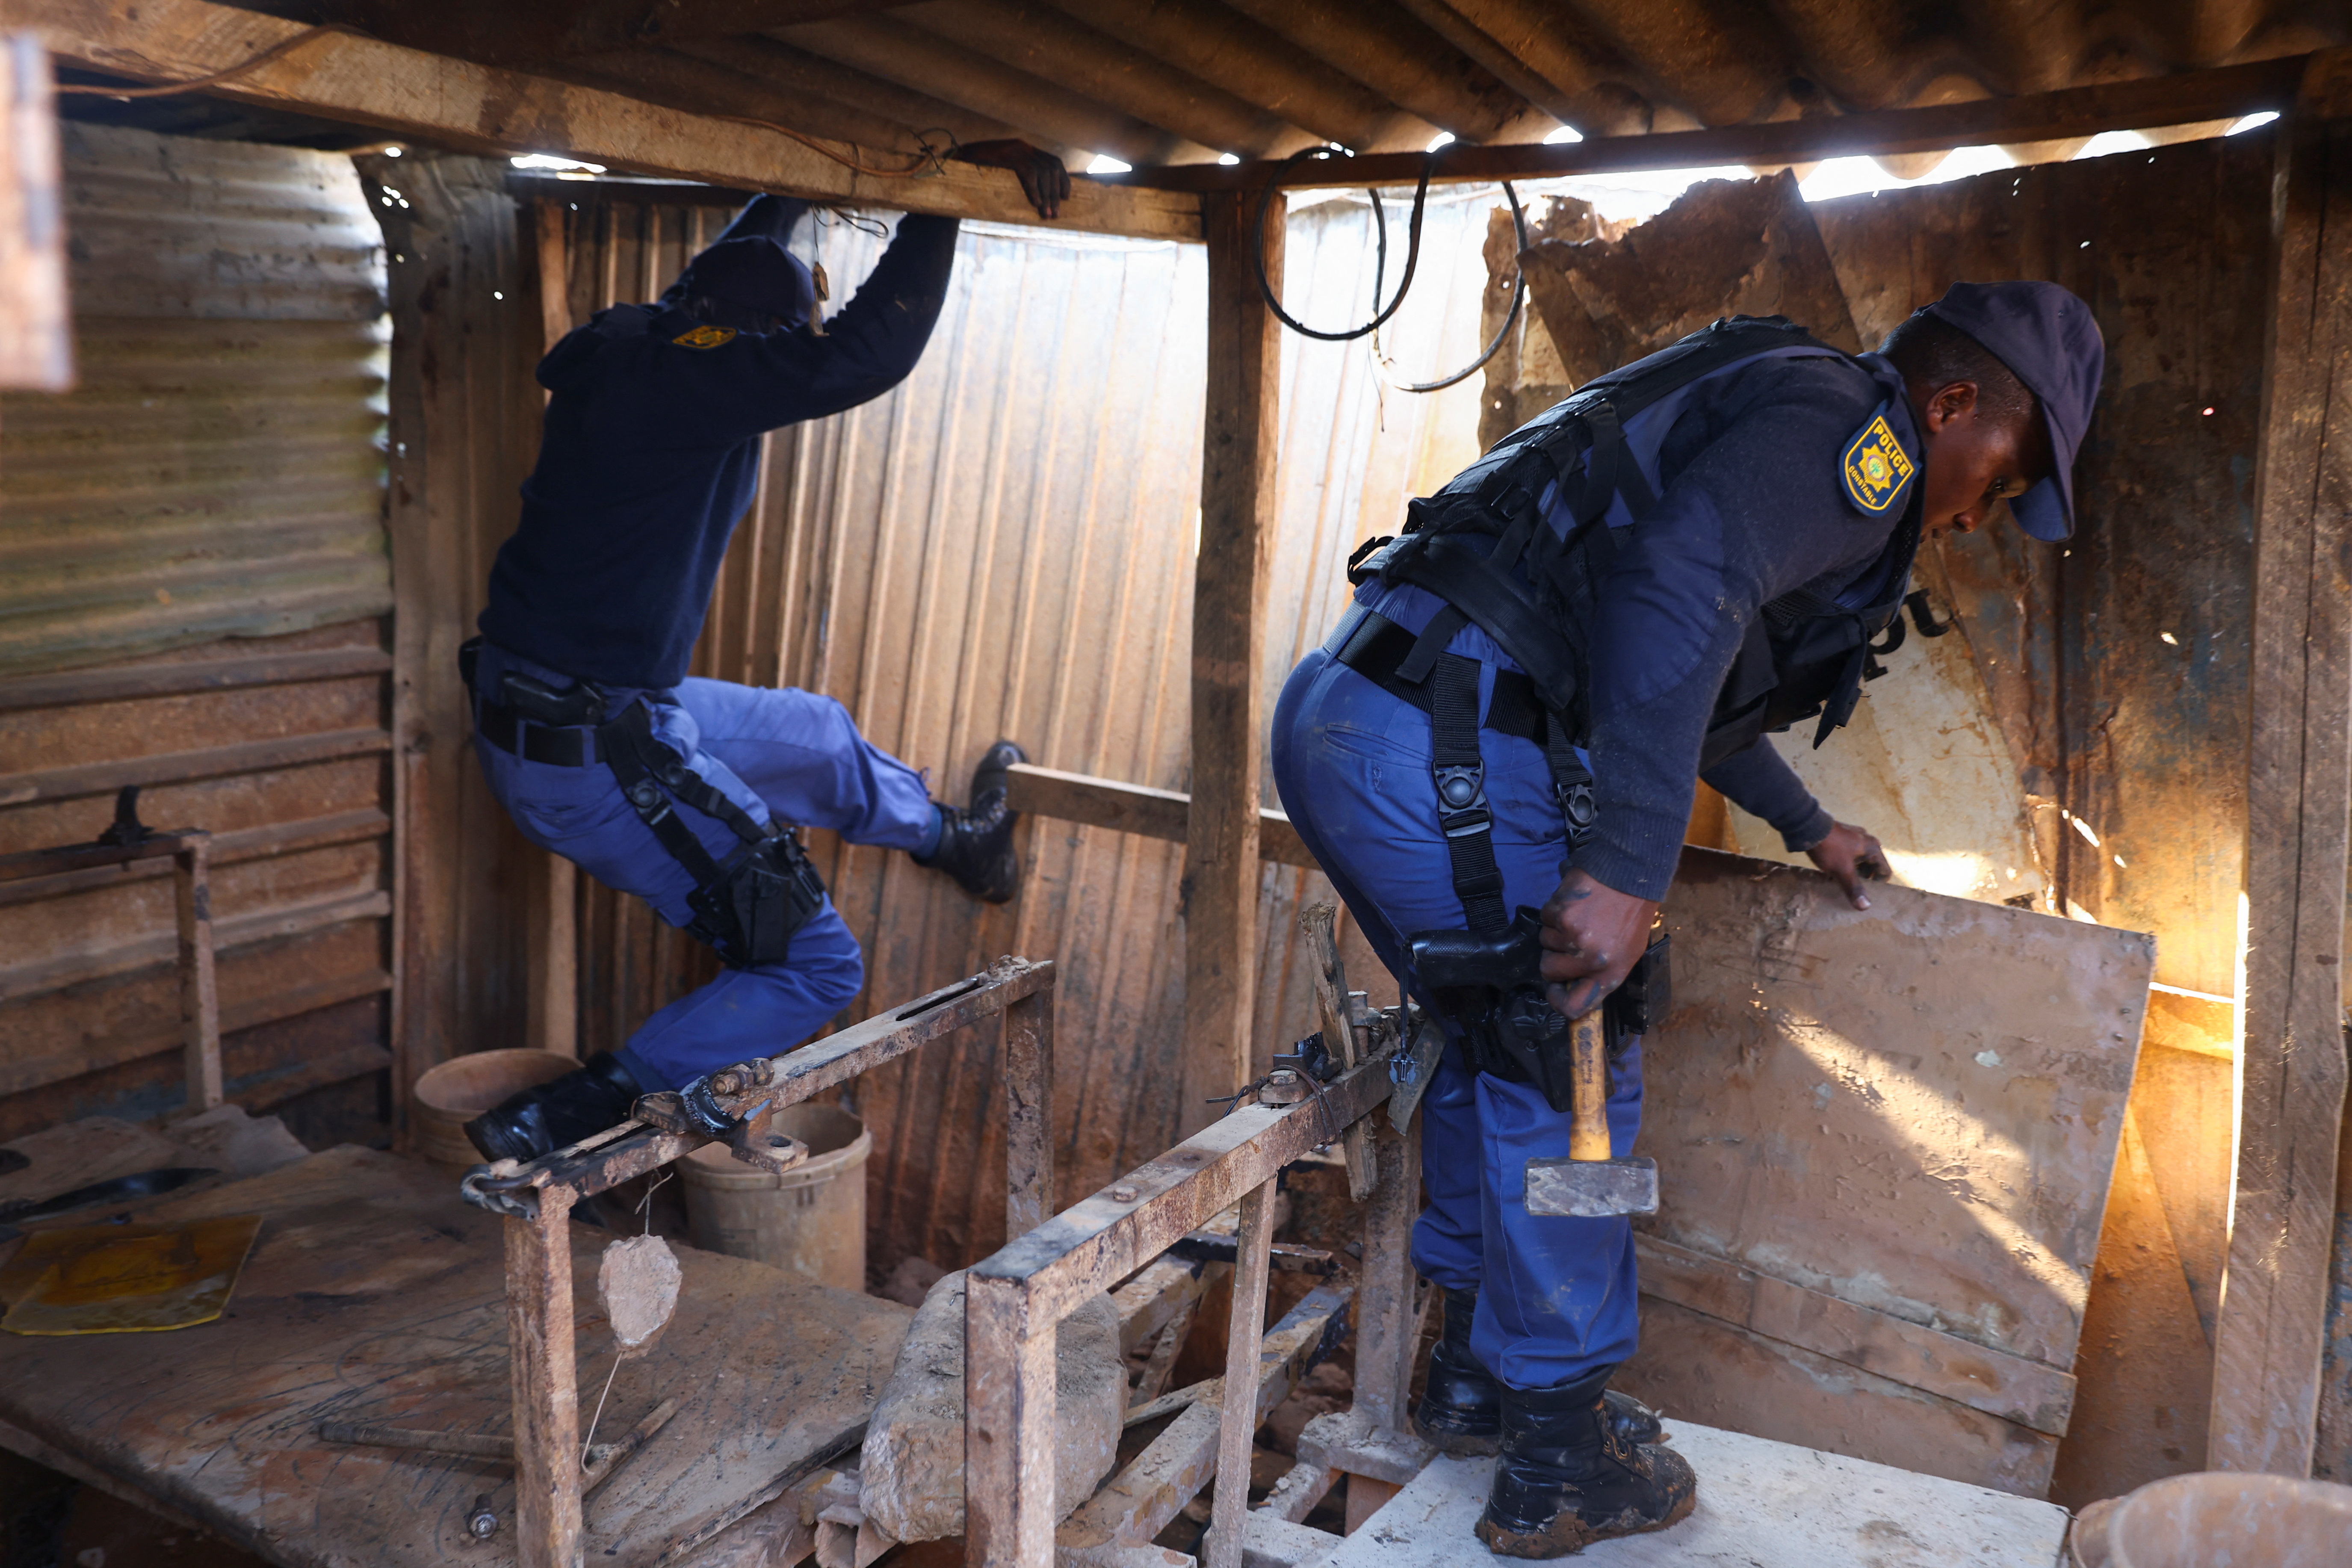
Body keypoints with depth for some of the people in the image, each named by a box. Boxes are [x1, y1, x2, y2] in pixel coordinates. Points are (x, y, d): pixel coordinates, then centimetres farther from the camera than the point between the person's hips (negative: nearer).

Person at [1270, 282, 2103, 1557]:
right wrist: (1627, 869, -26)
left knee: (1498, 1044, 24)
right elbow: (1676, 588, -24)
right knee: (1568, 1077, 4)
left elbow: (1686, 686, 44)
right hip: (1443, 744, -10)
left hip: (1336, 713, 10)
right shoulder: (1854, 427, -2)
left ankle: (1476, 1377, 38)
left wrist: (1805, 825, 55)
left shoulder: (1767, 424, 30)